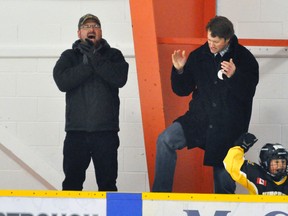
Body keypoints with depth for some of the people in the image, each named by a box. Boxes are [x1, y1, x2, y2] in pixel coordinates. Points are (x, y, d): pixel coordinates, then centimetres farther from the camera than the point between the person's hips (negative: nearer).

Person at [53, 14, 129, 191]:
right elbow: (62, 81, -8)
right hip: (76, 130, 1)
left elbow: (120, 78, -11)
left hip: (106, 131, -1)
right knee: (72, 182, 2)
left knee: (108, 183, 1)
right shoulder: (69, 56, 11)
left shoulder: (113, 55, 9)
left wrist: (94, 57, -12)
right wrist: (89, 64, -12)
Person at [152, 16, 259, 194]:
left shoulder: (245, 59, -6)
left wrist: (233, 77, -29)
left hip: (229, 127, -2)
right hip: (199, 118, 2)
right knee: (165, 140, -21)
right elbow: (182, 90, 8)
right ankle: (160, 193, -17)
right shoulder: (198, 56, 1)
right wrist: (179, 70, -12)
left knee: (224, 177, 5)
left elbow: (247, 94, -11)